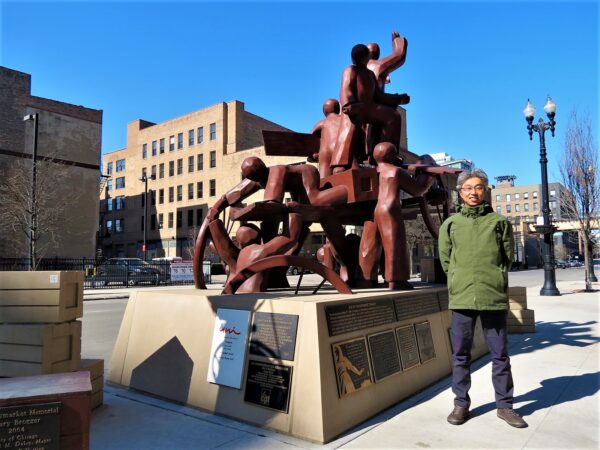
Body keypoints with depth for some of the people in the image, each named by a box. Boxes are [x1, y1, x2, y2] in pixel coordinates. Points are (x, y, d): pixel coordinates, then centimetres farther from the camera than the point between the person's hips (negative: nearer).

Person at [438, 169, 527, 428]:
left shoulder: (499, 221, 6)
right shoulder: (450, 224, 7)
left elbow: (507, 256, 10)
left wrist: (494, 281, 8)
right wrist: (460, 283, 6)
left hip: (495, 297, 0)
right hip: (461, 298, 1)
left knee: (500, 354, 9)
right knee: (460, 354, 8)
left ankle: (504, 405, 24)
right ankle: (461, 403, 21)